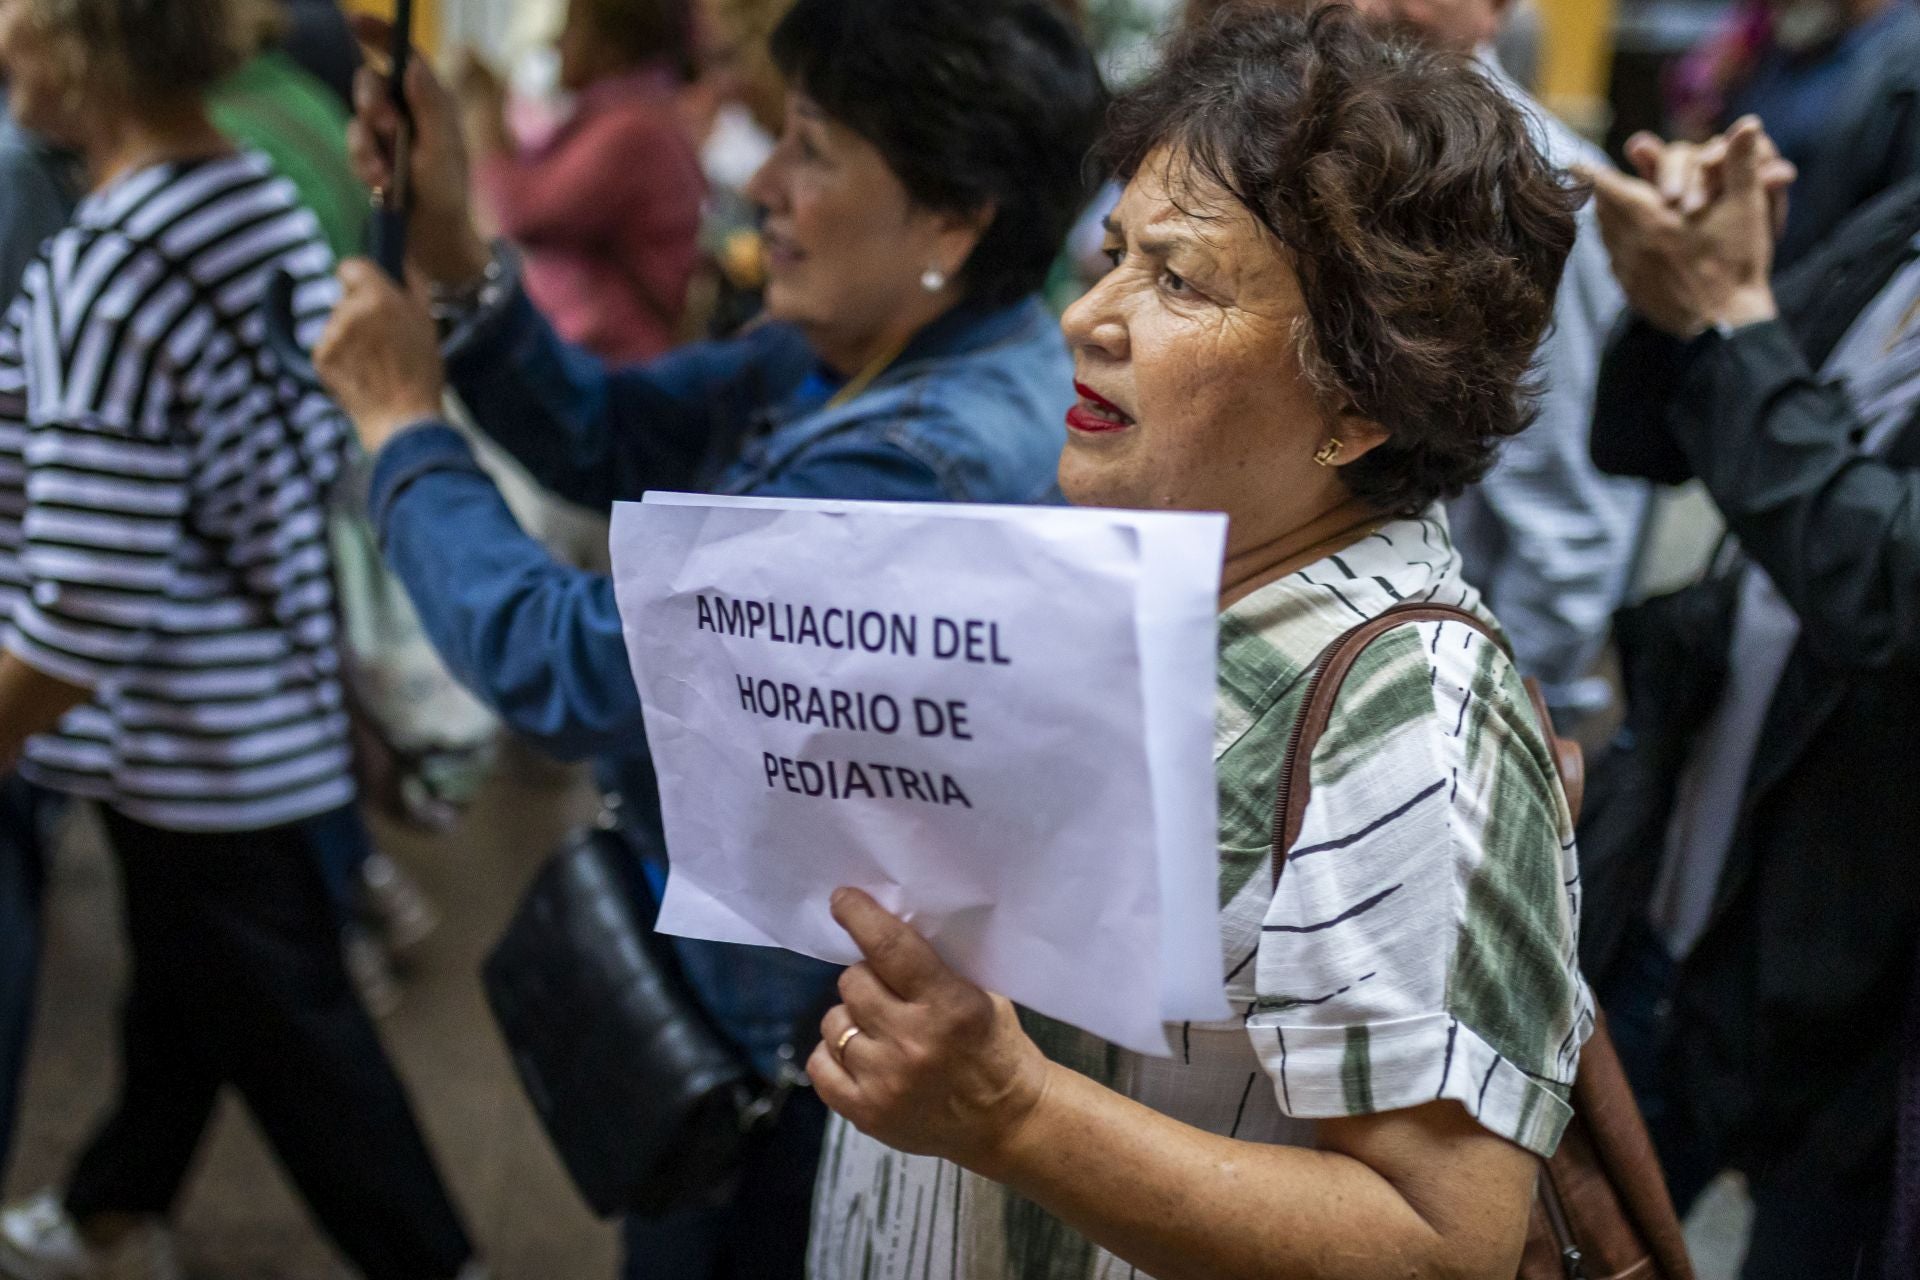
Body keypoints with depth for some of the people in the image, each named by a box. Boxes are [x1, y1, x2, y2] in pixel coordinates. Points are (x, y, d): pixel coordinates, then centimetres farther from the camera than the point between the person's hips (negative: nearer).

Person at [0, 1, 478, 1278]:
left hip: (207, 744, -9)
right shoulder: (265, 194, -1)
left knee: (290, 1040, 9)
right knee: (184, 986, 26)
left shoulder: (108, 272, -27)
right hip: (263, 706, 9)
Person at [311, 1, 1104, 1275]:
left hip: (788, 1033, -9)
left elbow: (566, 668, -31)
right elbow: (613, 438, 4)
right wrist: (454, 257, -9)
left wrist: (405, 427, -16)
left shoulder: (916, 467, -36)